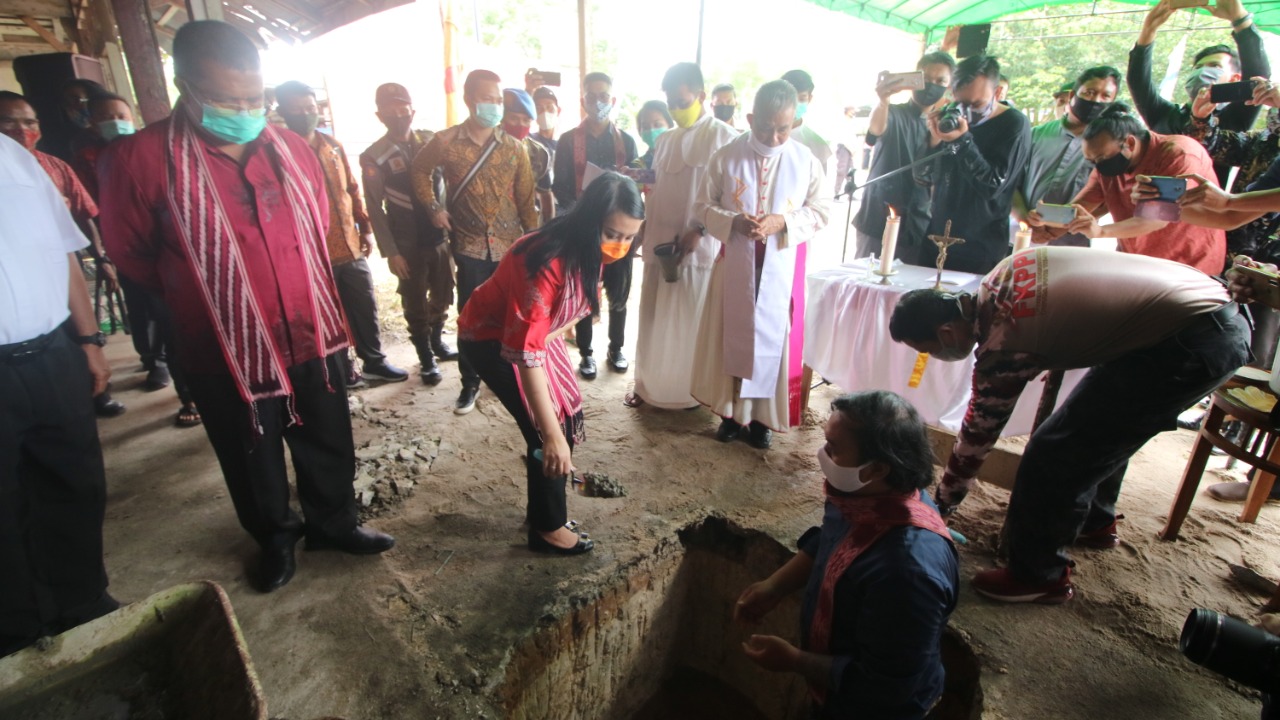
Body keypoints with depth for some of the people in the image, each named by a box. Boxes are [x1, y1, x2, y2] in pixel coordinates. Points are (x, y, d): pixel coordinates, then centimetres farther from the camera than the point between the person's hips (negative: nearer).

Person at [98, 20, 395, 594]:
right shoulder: (141, 159, -12)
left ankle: (334, 522, 39)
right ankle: (275, 537, 40)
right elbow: (130, 255, 0)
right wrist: (199, 293, 9)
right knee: (253, 460, 16)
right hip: (225, 352, -3)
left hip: (311, 337, 3)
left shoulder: (293, 150, 0)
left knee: (328, 443, 16)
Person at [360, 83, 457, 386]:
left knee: (443, 297, 16)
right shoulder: (374, 157, -7)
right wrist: (390, 252, -10)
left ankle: (437, 340, 40)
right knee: (415, 304, 8)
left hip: (441, 236, 3)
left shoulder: (432, 141, 1)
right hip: (408, 244, -3)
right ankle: (426, 358, 24)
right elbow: (375, 209, -7)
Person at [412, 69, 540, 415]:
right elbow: (420, 171, 15)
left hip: (511, 246, 1)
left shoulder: (513, 147, 2)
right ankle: (470, 383, 20)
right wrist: (434, 207, 3)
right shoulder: (445, 142, -2)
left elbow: (526, 198, 5)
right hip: (470, 246, -1)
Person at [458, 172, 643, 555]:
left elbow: (582, 301, 7)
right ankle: (548, 528, 14)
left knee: (569, 422, 8)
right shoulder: (547, 261, -38)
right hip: (492, 339, -7)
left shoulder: (589, 250, -13)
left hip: (534, 332, 8)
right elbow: (525, 351, -40)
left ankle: (544, 506, 28)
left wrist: (552, 335, -9)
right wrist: (551, 435, -39)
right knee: (547, 435, -8)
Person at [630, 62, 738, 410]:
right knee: (654, 320, 10)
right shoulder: (664, 141, 15)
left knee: (692, 323, 3)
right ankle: (649, 385, 24)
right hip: (659, 244, 5)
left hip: (699, 247, -5)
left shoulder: (723, 136, -4)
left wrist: (700, 231, -16)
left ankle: (692, 392, 19)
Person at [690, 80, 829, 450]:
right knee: (732, 336, 9)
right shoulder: (726, 157, -5)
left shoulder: (806, 161, -4)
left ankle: (762, 416, 24)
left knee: (774, 339, 7)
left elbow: (819, 213, 1)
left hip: (782, 269, 0)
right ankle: (732, 411, 26)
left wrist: (782, 222, -17)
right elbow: (702, 206, 0)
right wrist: (733, 222, -19)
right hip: (734, 265, 0)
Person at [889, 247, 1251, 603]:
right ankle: (1096, 521, 47)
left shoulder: (1001, 346, -20)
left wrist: (939, 506, 8)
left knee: (1052, 455, -7)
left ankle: (1038, 576, 11)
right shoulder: (994, 284, 1)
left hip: (1190, 344, -10)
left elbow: (977, 435, -7)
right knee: (1099, 425, 27)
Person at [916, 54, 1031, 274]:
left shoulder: (1014, 125, -6)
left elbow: (993, 186, -16)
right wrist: (934, 141, -13)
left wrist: (962, 141, -22)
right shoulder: (951, 117, 5)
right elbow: (923, 176, 5)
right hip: (936, 238, 4)